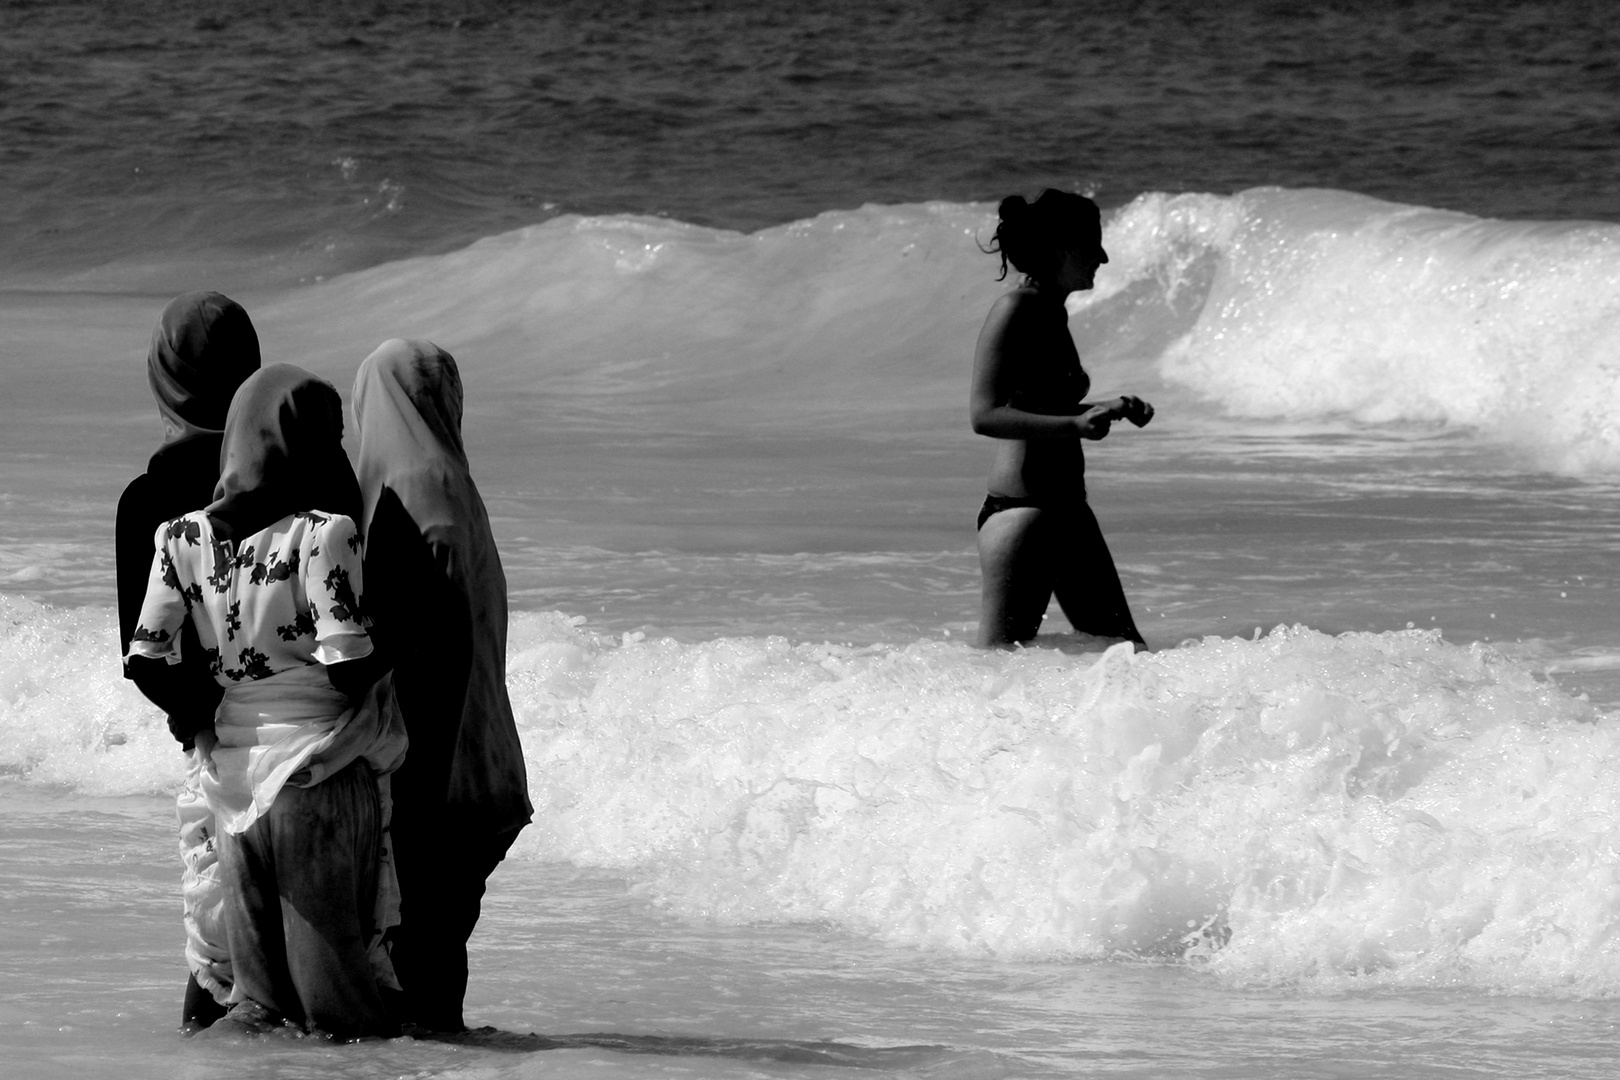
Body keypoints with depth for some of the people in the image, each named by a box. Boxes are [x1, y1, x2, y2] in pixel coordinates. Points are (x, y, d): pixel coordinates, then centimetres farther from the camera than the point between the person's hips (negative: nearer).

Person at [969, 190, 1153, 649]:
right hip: (1019, 508, -10)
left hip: (1065, 509, 10)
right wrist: (1076, 424, -28)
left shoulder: (1053, 313, 15)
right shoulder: (1014, 311, -12)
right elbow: (985, 415, -20)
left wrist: (1110, 409, 14)